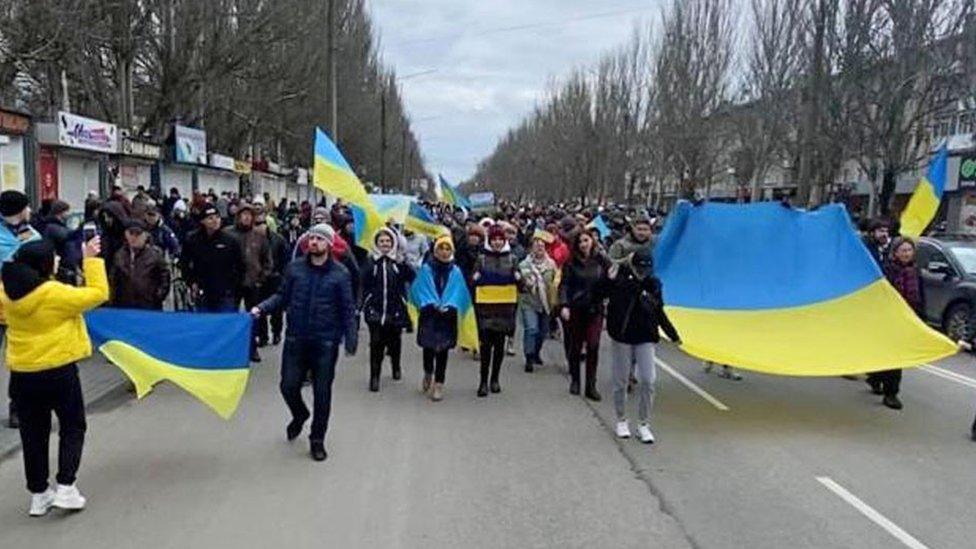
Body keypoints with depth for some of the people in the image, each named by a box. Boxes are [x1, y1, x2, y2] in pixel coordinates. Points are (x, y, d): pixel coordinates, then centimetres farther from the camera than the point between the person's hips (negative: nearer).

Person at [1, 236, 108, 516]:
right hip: (59, 371, -5)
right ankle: (65, 487, 6)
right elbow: (98, 294, -14)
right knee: (72, 427, 12)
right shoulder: (55, 294, -18)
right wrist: (91, 260, -7)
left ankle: (39, 494, 22)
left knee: (33, 433, 14)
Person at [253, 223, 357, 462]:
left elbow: (347, 309, -3)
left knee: (322, 392, 6)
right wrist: (261, 308, -8)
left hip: (325, 342, -2)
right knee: (289, 386, 4)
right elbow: (282, 297, 8)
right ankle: (300, 415, 39)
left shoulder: (340, 274, -4)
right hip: (296, 339, 2)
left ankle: (317, 440, 24)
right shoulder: (295, 268, 3)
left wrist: (351, 340, -8)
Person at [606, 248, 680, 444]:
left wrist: (672, 335, 16)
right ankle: (621, 421, 26)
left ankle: (643, 424, 12)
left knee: (648, 381, -3)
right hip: (622, 336, -2)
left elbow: (659, 312, 12)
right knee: (621, 381, 8)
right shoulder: (619, 277, -7)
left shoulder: (653, 283, 2)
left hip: (646, 338, 2)